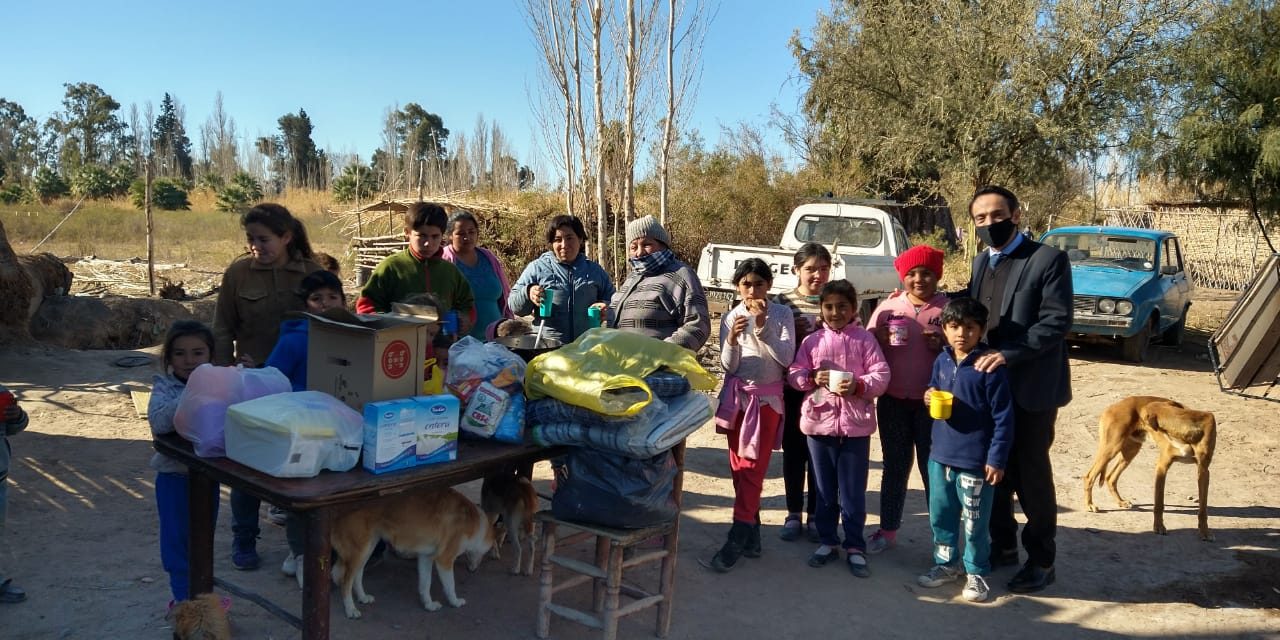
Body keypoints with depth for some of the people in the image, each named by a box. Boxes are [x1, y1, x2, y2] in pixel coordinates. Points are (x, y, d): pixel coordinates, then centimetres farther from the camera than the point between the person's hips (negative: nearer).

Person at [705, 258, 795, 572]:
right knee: (738, 466, 6)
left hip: (767, 396, -3)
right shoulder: (731, 318, 2)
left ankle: (737, 538, -7)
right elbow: (728, 366, -2)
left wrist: (763, 326, -21)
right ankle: (752, 530, 18)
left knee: (752, 466, -8)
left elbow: (786, 358, -11)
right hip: (737, 395, 4)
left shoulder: (781, 314, -4)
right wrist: (732, 340, -21)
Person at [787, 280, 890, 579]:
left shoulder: (864, 339, 0)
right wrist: (812, 378, -15)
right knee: (824, 488, 13)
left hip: (856, 423, -2)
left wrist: (859, 385, -21)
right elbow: (794, 374, 4)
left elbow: (881, 374, -5)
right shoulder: (812, 341, 5)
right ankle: (827, 541, 27)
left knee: (853, 491, 4)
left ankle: (855, 547, 17)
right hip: (820, 421, 2)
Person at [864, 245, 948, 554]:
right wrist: (879, 339, -14)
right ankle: (888, 529, 24)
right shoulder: (888, 307, 4)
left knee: (933, 468, 6)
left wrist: (944, 346, -19)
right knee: (894, 467, 13)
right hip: (893, 401, 2)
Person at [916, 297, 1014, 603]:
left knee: (974, 521, 7)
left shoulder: (990, 366, -15)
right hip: (940, 455, 6)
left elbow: (1003, 417, -13)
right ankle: (945, 563, 34)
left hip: (975, 461, -6)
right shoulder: (941, 362, 4)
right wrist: (929, 397, -3)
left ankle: (976, 572, 25)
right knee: (940, 514, 17)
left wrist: (996, 459, -15)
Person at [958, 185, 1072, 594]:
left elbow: (1057, 321, -18)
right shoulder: (981, 262, 11)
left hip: (1031, 387, -6)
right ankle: (1003, 545, 31)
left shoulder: (1048, 259, -11)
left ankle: (1041, 561, 19)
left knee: (1031, 474, 4)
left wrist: (1008, 354, -26)